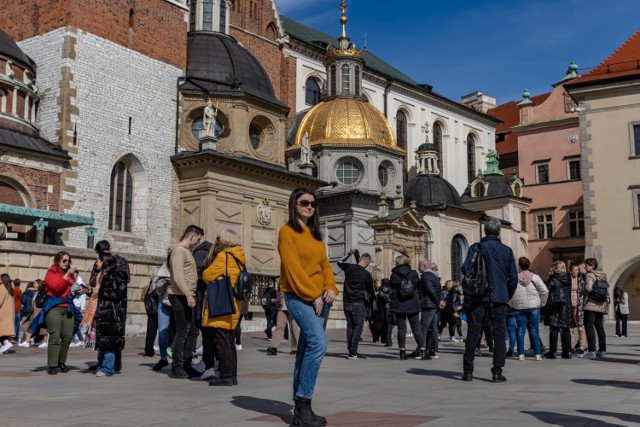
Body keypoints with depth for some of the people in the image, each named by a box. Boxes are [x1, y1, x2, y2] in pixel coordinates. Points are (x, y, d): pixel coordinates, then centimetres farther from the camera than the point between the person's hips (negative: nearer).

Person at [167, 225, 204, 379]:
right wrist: (188, 294, -25)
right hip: (180, 296, -10)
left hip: (187, 297, 10)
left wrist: (190, 294, 12)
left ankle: (186, 366, 18)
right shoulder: (179, 250, -10)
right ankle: (176, 368, -1)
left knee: (191, 332, 11)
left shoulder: (187, 251, 20)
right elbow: (177, 276, -20)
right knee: (182, 331, -7)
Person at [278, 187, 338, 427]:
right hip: (298, 297, -7)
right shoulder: (287, 231, -3)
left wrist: (330, 288, -5)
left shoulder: (316, 234, 19)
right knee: (318, 343, -23)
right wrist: (312, 295, -14)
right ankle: (303, 403, -17)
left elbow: (325, 264, 14)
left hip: (319, 299, 7)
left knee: (306, 349, 8)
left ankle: (300, 408, 12)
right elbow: (293, 267, -11)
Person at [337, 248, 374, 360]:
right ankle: (353, 352, -7)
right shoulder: (367, 274, -5)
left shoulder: (349, 268, 3)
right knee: (358, 326, -1)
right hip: (358, 303, -5)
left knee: (350, 326, 11)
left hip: (346, 302, 5)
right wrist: (369, 302, 23)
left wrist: (350, 253, 26)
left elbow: (340, 262, 26)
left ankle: (351, 351, 10)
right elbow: (371, 291, 6)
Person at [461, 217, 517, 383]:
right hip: (499, 298, 0)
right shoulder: (506, 251, 3)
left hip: (478, 298, 0)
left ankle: (468, 371, 7)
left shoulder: (475, 248, -1)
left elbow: (465, 269, -10)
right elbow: (513, 277, 2)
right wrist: (507, 296, 15)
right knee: (499, 334, 5)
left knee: (473, 333, 5)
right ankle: (497, 372, 2)